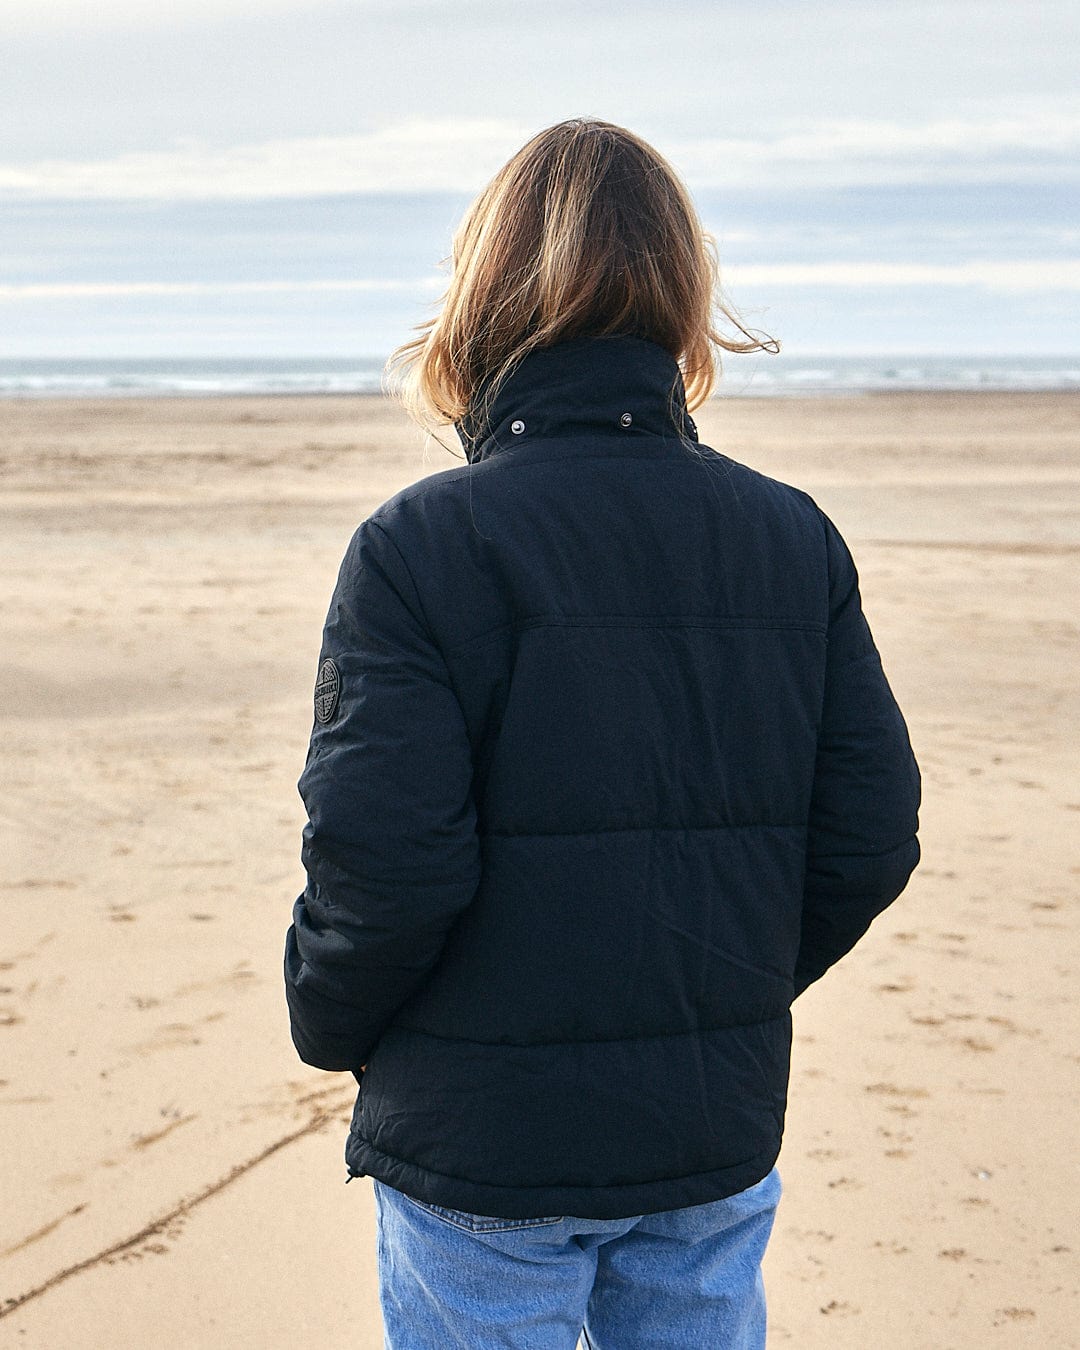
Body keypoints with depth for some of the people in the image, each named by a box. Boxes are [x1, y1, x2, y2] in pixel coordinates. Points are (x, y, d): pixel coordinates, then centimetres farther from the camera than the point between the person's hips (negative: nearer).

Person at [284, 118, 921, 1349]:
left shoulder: (416, 545, -15)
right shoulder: (794, 538, -1)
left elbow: (382, 865, -18)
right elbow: (871, 839, 0)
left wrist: (329, 1025, 1)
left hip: (482, 1149, -3)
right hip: (720, 1134, 4)